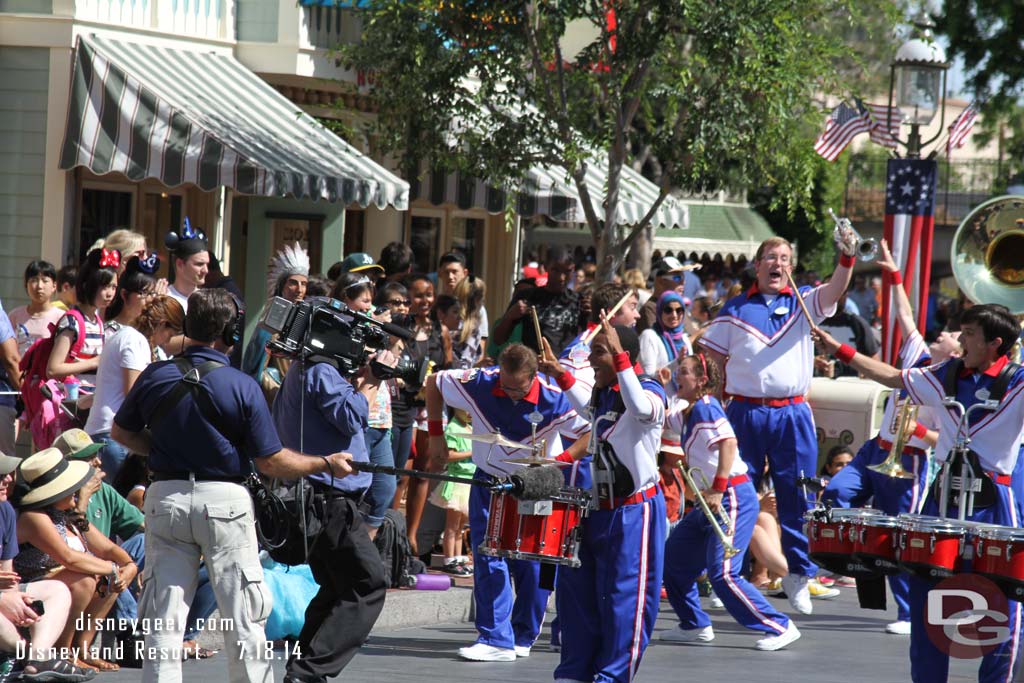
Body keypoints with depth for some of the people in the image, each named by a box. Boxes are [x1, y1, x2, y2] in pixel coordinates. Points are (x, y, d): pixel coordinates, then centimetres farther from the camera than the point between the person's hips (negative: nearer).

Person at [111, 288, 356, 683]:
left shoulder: (154, 377, -1)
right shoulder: (242, 387, -11)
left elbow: (120, 432, 13)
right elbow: (271, 463, -8)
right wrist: (327, 464, 5)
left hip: (165, 497, 3)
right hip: (224, 499, -3)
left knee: (163, 611, 6)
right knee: (243, 614, 8)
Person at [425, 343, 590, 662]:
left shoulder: (554, 399, -26)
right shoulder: (478, 384, -20)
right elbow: (433, 383, -3)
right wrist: (436, 435, -4)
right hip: (489, 482, 1)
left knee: (532, 564, 2)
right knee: (488, 560, -9)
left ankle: (523, 638, 18)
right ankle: (496, 639, -10)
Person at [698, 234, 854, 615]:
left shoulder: (803, 303, 8)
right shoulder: (735, 309, 8)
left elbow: (834, 290, -11)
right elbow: (711, 347, 15)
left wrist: (847, 259, -28)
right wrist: (739, 374, 4)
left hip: (792, 415, 0)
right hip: (745, 413, 0)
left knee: (797, 497, 2)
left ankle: (799, 573, 13)